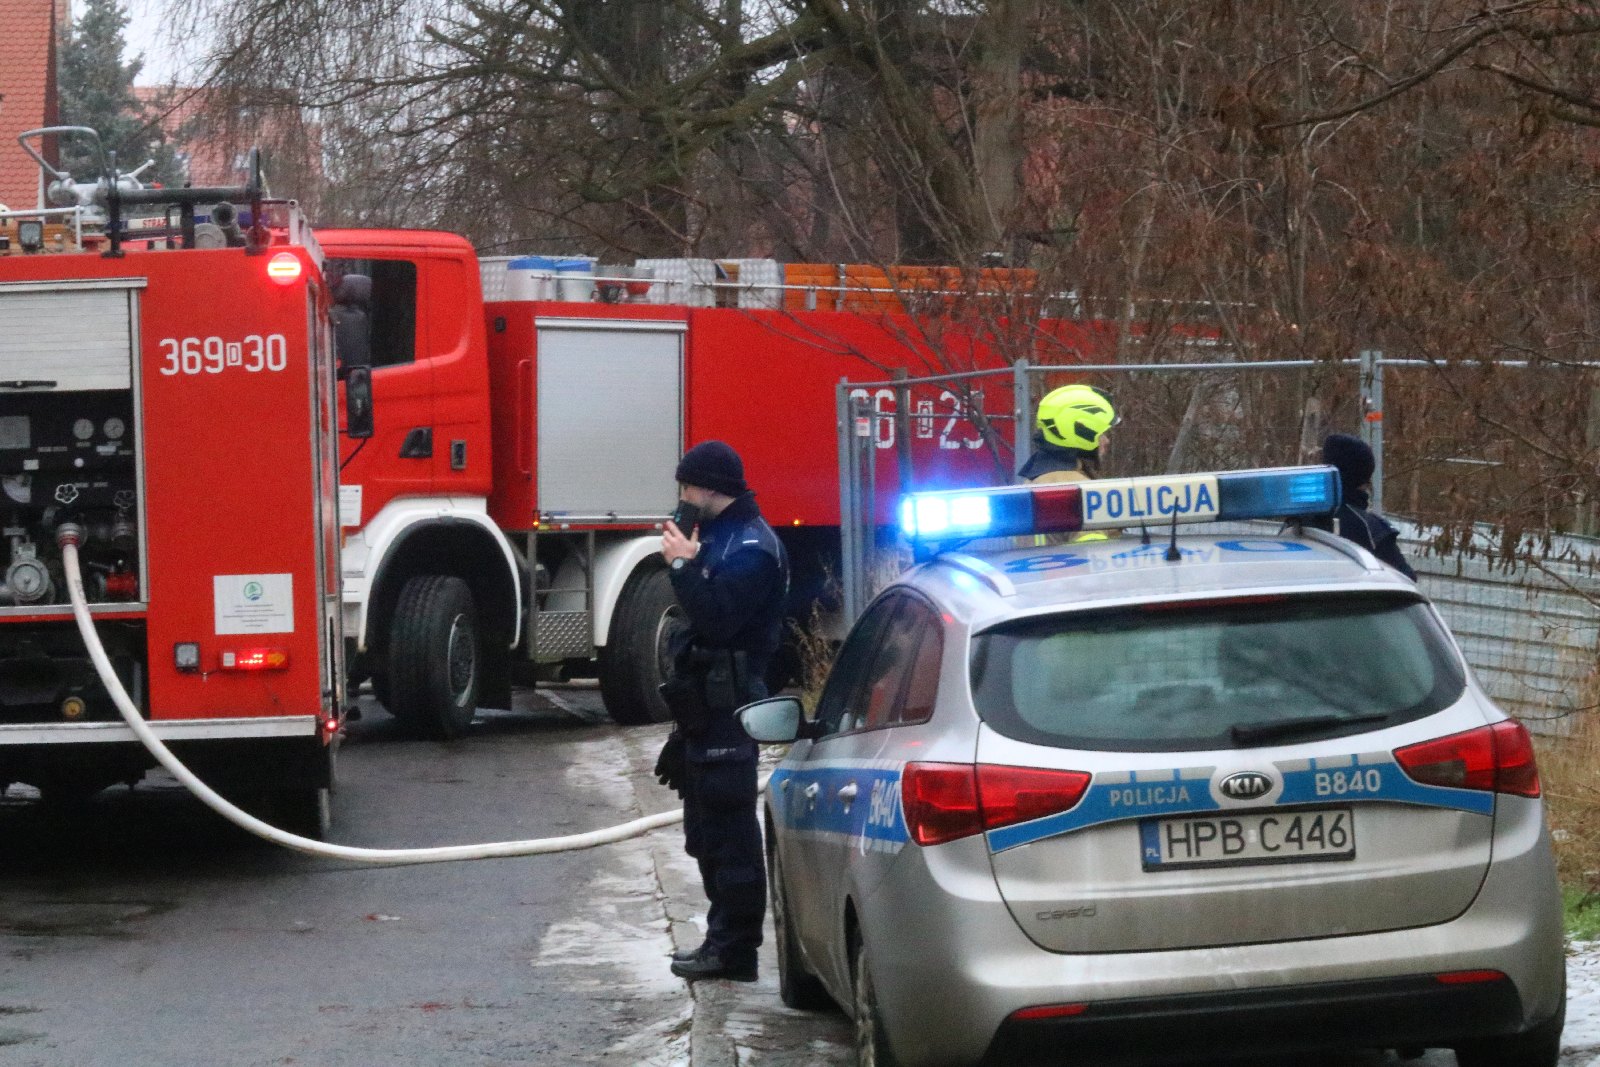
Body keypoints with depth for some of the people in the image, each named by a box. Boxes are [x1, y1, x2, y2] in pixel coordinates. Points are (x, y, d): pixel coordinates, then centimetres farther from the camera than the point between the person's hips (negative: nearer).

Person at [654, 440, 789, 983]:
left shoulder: (752, 547, -14)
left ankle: (734, 948, -7)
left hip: (729, 708, -11)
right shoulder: (720, 536, 19)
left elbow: (718, 619, -24)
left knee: (728, 828, -9)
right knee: (708, 829, 15)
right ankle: (724, 938, 21)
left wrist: (684, 566, -18)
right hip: (706, 704, 11)